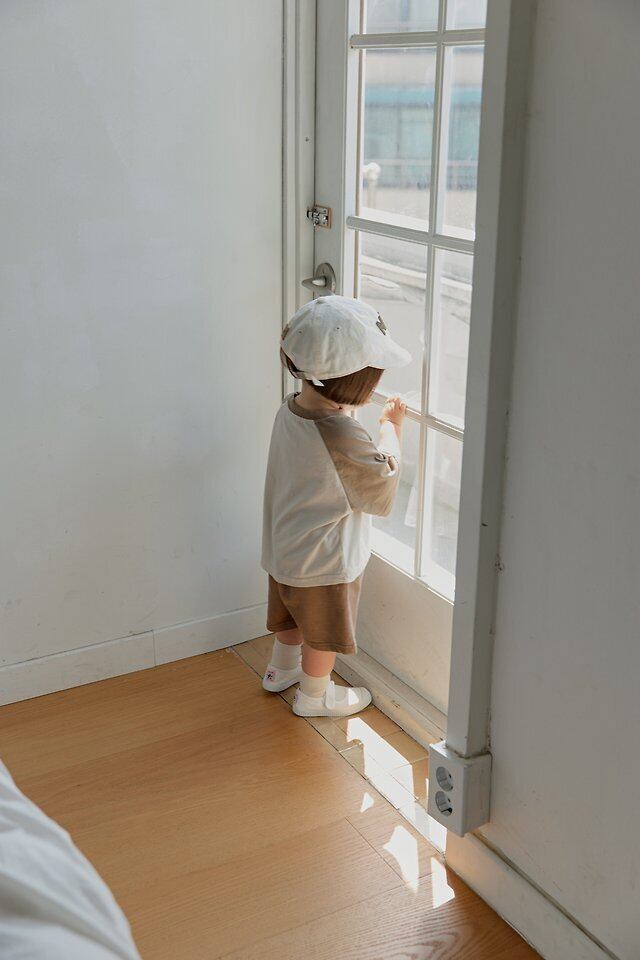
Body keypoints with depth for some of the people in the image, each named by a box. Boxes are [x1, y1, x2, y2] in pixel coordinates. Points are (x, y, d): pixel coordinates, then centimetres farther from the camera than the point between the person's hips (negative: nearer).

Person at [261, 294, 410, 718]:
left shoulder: (290, 410, -9)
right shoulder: (345, 438, -34)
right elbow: (383, 496, -19)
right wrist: (392, 432, -10)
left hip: (284, 551, 8)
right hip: (325, 562, -7)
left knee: (293, 616, 31)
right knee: (323, 633, 17)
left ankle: (281, 669, 52)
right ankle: (314, 695, 38)